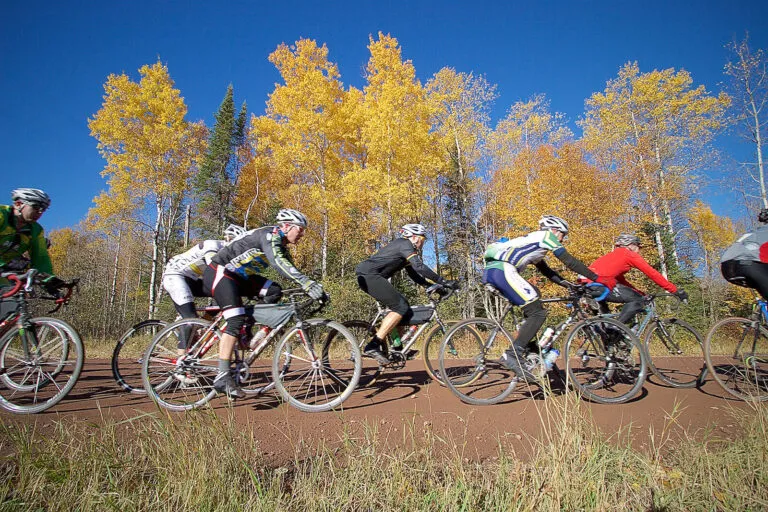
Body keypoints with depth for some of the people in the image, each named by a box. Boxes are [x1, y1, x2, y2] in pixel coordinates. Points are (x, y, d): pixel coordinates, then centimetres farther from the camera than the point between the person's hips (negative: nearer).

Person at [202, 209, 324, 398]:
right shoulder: (270, 235, -19)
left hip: (238, 277, 9)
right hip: (219, 272, -9)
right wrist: (309, 284, -46)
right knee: (236, 320, -21)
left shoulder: (281, 246, 11)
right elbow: (279, 263, -36)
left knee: (274, 291, -6)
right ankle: (222, 378, -20)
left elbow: (291, 272, 11)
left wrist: (315, 289, -1)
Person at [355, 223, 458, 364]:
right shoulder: (405, 244, -7)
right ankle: (373, 346, -20)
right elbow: (420, 267, -20)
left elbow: (416, 276, 25)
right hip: (368, 274, -10)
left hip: (367, 276, 10)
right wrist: (443, 282, -17)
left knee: (402, 305, 11)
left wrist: (435, 286, 15)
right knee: (401, 307, -16)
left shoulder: (405, 248, 24)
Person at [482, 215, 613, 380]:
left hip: (490, 270, 10)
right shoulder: (546, 235, 9)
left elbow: (547, 272, 35)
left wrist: (572, 286, 29)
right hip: (503, 270, -10)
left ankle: (526, 349, 18)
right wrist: (599, 279, 8)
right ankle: (512, 355, -15)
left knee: (533, 303, 22)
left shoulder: (534, 244, 35)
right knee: (538, 313, -7)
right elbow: (570, 262, 5)